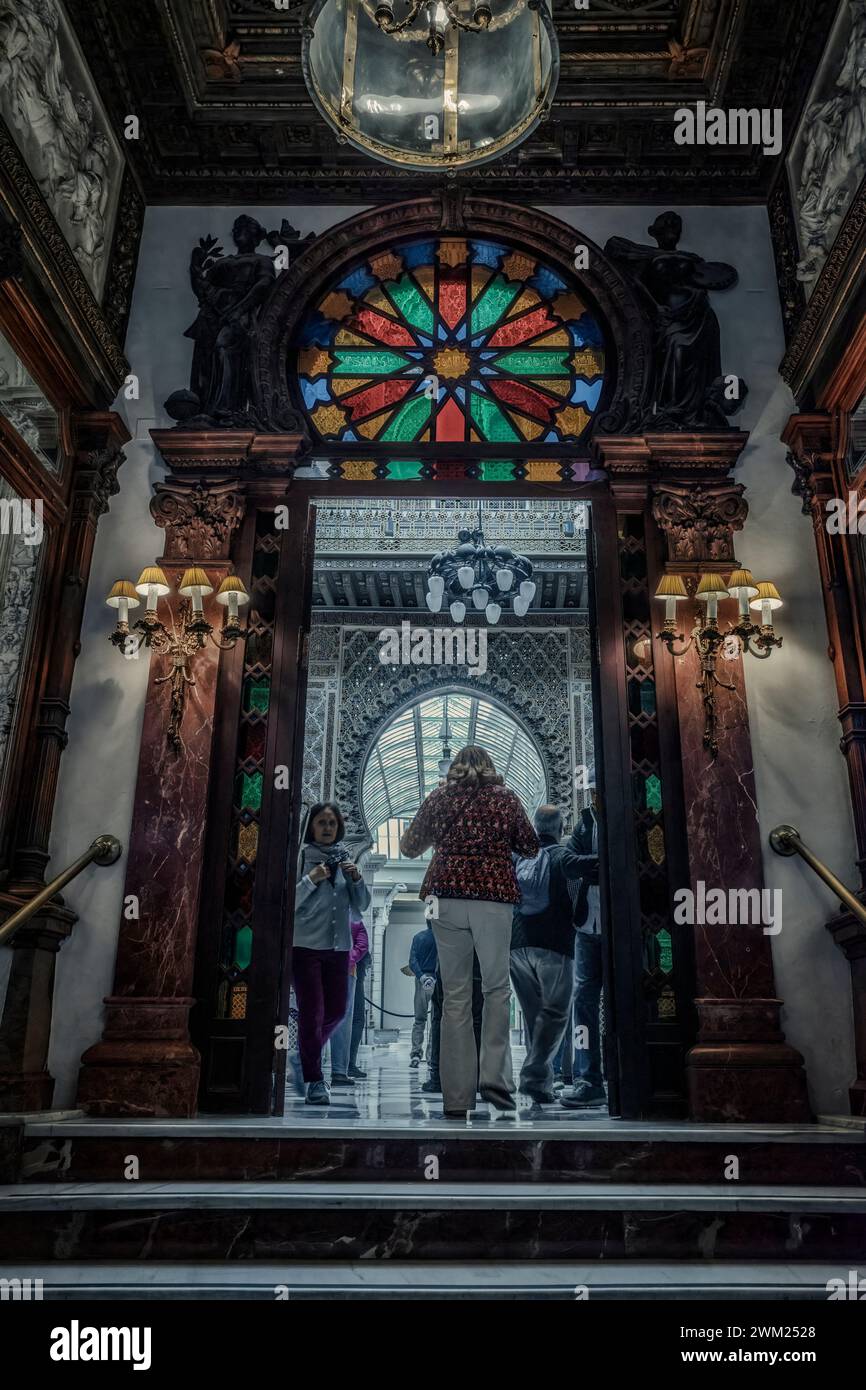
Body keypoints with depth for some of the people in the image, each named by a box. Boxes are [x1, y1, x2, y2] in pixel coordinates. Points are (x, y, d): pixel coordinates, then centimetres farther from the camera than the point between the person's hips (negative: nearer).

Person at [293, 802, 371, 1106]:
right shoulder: (300, 857, -2)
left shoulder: (345, 858, 11)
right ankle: (314, 1080, 9)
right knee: (311, 1012, -3)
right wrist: (310, 880, -19)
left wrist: (356, 880, -6)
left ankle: (306, 1055, 35)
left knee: (336, 1011, 10)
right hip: (305, 944, -5)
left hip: (339, 945, 5)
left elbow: (361, 906, 11)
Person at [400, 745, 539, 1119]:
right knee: (496, 987, 10)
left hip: (446, 896, 1)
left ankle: (457, 1097, 5)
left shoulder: (439, 797, 10)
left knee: (454, 994, 5)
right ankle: (494, 1077, -3)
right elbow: (531, 848, 13)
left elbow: (408, 847, 14)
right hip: (494, 896, -1)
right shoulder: (505, 797, 9)